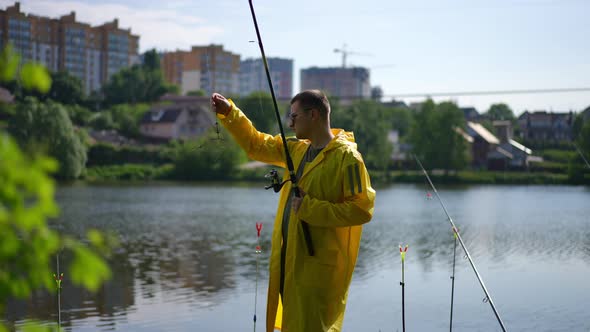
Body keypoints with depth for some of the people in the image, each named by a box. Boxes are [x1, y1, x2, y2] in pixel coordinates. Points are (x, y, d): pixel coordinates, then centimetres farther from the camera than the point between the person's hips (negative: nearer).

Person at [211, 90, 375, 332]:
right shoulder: (297, 149, 12)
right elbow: (255, 144, 21)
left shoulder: (346, 156, -13)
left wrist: (311, 209, -20)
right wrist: (229, 112, 12)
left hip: (318, 265, -8)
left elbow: (362, 209, -19)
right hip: (289, 259, 8)